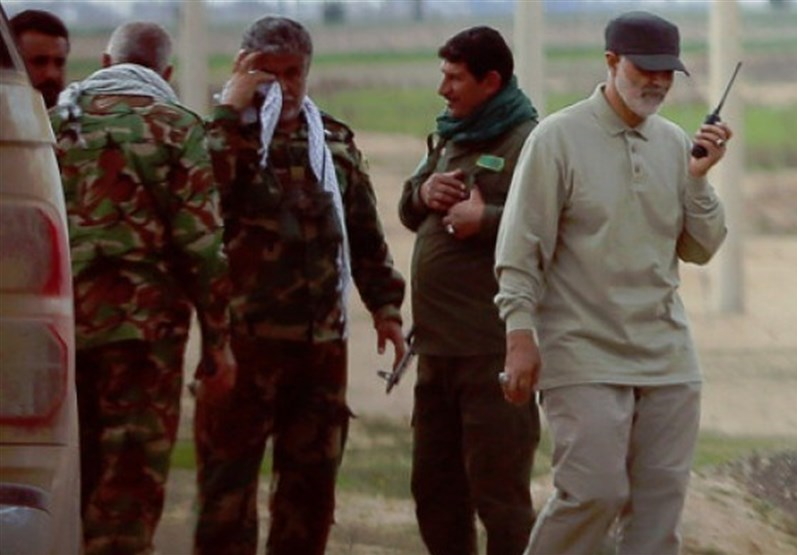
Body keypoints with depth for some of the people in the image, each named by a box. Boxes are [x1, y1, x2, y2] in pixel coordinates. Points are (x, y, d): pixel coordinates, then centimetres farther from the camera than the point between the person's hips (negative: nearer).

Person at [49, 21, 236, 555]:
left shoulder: (57, 121, 9)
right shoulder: (176, 129, -3)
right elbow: (202, 243, -8)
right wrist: (218, 341, -3)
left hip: (59, 324, 4)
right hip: (142, 325, -4)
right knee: (131, 483, -1)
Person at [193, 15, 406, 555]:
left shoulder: (335, 141, 13)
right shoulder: (222, 136, -2)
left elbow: (366, 232, 19)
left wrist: (385, 305, 14)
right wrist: (231, 112, -21)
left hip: (322, 341, 5)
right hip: (245, 339, -5)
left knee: (311, 480, 10)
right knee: (228, 476, -5)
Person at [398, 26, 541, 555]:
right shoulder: (449, 139, 17)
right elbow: (408, 212, 25)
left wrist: (485, 220, -22)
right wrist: (423, 191, 3)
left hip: (493, 351, -9)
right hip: (438, 346, 9)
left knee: (498, 493, -5)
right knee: (436, 488, 17)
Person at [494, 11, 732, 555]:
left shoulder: (675, 143, 11)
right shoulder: (559, 138, -5)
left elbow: (700, 249, 11)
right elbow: (521, 250, -6)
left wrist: (698, 180, -4)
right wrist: (521, 336, -13)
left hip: (668, 357, 5)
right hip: (585, 357, -5)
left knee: (661, 500, 2)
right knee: (594, 492, -13)